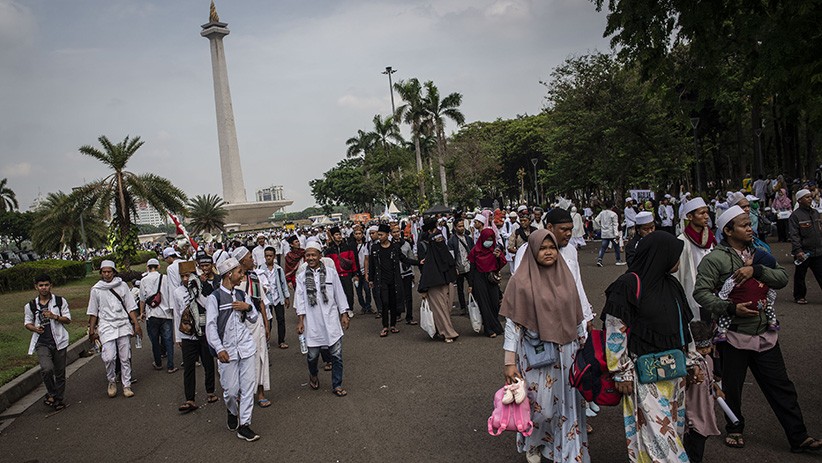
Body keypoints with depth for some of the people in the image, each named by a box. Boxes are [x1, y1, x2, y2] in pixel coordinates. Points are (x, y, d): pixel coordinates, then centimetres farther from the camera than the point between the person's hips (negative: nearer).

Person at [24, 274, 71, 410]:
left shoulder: (60, 301, 3)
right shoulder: (31, 306, 5)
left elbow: (68, 319, 4)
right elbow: (27, 322, 15)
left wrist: (54, 316, -14)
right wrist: (34, 328, -7)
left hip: (59, 341, 0)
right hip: (42, 343, 0)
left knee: (60, 372, 6)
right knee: (47, 368, -22)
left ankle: (59, 399, 22)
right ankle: (51, 393, 1)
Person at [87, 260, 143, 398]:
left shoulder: (122, 285, 6)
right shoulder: (96, 289, 5)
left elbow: (130, 307, 7)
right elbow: (93, 312, 11)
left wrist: (136, 324, 3)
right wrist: (92, 330, 9)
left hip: (123, 326, 1)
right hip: (106, 326, -1)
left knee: (125, 358, 3)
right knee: (109, 357, -12)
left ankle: (126, 386, 13)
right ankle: (111, 382, 13)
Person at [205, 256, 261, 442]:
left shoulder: (242, 295, 8)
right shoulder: (214, 298, -6)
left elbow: (254, 319, 15)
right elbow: (211, 326, -6)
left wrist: (249, 307, -6)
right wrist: (219, 349, -13)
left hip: (246, 346, 4)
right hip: (227, 350, -4)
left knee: (248, 386, 2)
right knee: (231, 389, 2)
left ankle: (244, 425, 12)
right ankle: (232, 411, 34)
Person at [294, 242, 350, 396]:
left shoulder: (331, 272, 1)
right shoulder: (302, 276, 1)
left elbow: (339, 294, 6)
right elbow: (300, 299, 2)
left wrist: (344, 315, 5)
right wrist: (300, 320, -3)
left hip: (331, 320, 0)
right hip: (312, 322, 0)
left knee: (336, 354, 2)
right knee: (312, 354, 9)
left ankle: (337, 385, 18)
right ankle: (313, 375, 42)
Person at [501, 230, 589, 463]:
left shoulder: (565, 277, 4)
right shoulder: (521, 282, -10)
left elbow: (576, 316, 11)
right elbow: (513, 323, -10)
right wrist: (510, 362, -13)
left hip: (567, 352, 4)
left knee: (568, 403, 10)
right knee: (541, 407, 4)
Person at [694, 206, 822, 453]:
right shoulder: (715, 259, -9)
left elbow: (782, 278, -1)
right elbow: (701, 292, -14)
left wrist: (756, 270, -18)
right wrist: (731, 308, -23)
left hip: (765, 334, 5)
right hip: (733, 335, -4)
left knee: (781, 386, 9)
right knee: (732, 388, 11)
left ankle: (798, 437, 20)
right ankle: (735, 429, 32)